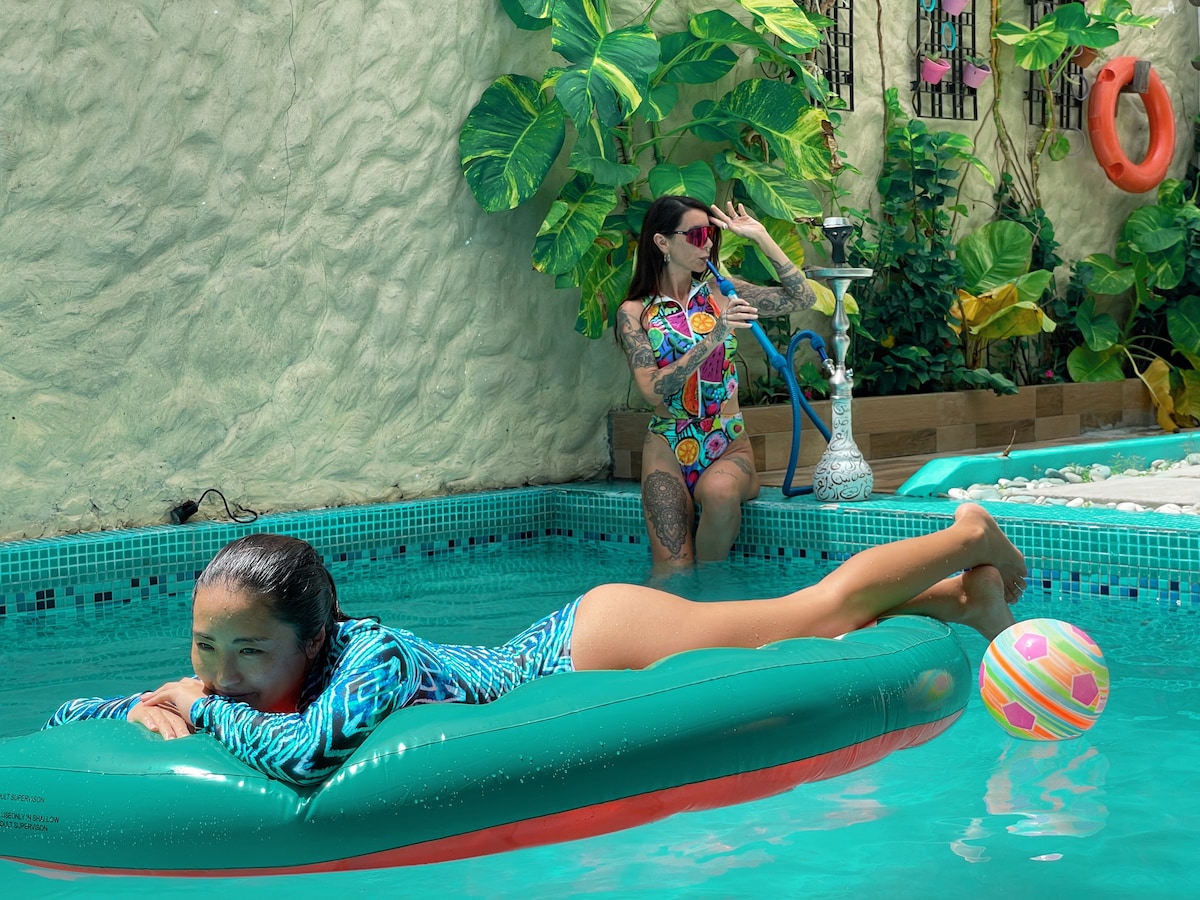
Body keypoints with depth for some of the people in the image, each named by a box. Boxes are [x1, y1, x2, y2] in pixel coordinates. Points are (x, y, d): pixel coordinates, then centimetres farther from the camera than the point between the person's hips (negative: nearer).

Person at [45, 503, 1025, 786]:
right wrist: (152, 705, -27)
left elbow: (312, 753, -57)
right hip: (552, 659, 6)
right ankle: (958, 594, 43)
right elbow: (65, 717, -5)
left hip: (598, 644, -6)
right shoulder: (240, 681, -13)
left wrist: (203, 709, -39)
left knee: (824, 611, 14)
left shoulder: (369, 658, -37)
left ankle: (973, 541, 37)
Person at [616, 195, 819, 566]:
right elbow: (653, 390, -11)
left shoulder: (721, 293, 8)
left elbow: (802, 297, 0)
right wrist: (713, 339, -19)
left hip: (730, 447, 1)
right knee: (672, 574, -20)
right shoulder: (635, 312, 2)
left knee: (719, 491, -35)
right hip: (668, 451, -1)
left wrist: (760, 236, -1)